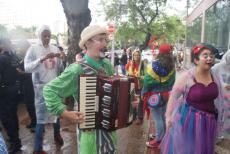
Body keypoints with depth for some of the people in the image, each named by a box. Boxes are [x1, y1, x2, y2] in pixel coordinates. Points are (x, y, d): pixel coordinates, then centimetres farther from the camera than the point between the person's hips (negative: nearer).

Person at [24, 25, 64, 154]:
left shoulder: (55, 49, 5)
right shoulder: (33, 49, -6)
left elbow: (61, 69, 8)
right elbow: (27, 68, -20)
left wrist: (61, 59, -11)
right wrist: (42, 58, -28)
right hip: (42, 87, -4)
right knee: (41, 118, -1)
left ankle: (57, 134, 42)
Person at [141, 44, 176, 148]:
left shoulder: (154, 66, -18)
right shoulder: (172, 67, -2)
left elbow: (147, 82, -16)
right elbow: (172, 82, 4)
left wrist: (143, 93, -3)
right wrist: (168, 90, 16)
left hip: (155, 95, -6)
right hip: (167, 95, 6)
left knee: (157, 118, 4)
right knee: (163, 116, 19)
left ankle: (158, 140, 14)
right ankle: (161, 135, 35)